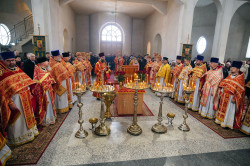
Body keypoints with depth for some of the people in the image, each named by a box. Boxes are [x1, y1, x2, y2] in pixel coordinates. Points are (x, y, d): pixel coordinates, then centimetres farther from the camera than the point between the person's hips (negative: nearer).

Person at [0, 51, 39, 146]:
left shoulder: (17, 69, 7)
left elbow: (26, 82, 14)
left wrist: (29, 93, 9)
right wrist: (10, 103, -22)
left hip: (25, 99, 7)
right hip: (14, 100, -7)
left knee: (27, 116, 20)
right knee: (17, 121, 6)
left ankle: (29, 132, 39)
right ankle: (17, 138, 25)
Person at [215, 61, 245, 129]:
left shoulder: (240, 78, -11)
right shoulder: (230, 76, 8)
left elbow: (240, 90, -14)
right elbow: (223, 84, 13)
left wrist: (234, 98, -19)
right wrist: (221, 93, 8)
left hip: (231, 97, -6)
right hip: (224, 96, 6)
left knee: (229, 110, 4)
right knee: (222, 108, 15)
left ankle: (227, 123, 16)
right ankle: (221, 120, 29)